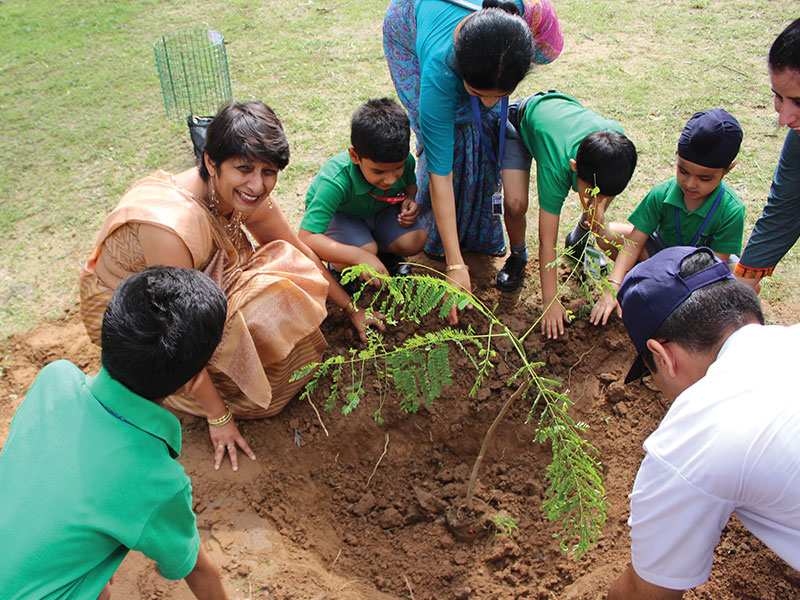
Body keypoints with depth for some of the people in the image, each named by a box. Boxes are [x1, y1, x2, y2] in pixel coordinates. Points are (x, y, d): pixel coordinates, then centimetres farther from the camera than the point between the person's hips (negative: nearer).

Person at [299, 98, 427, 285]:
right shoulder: (336, 181, -41)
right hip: (338, 214, -4)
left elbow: (410, 183, 5)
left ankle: (385, 252, 12)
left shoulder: (404, 161, -24)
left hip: (379, 208, 4)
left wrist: (409, 200, -20)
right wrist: (360, 256, -55)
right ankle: (339, 267, 1)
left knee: (415, 241, -23)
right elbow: (306, 238, -46)